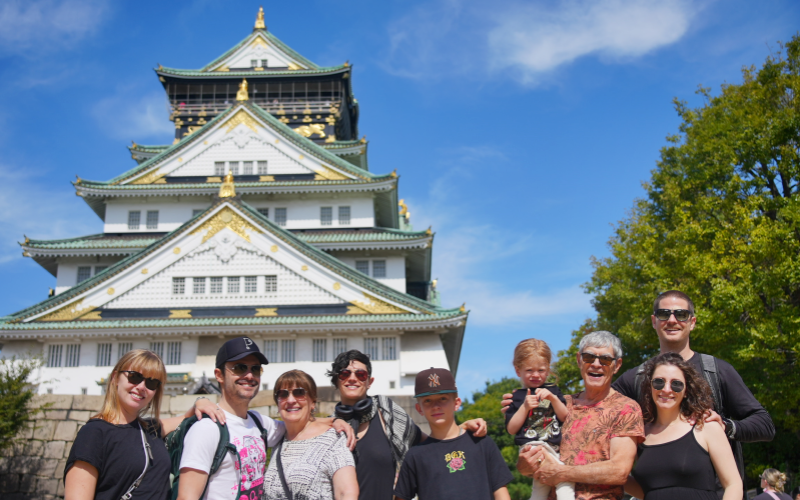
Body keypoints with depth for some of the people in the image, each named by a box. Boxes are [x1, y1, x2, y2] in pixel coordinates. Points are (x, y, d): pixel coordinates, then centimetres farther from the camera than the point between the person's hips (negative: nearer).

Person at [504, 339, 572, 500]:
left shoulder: (552, 390, 17)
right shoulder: (516, 397, 8)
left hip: (556, 449, 4)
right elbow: (511, 429, 2)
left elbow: (565, 418, 8)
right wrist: (525, 407, -8)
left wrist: (553, 398, -6)